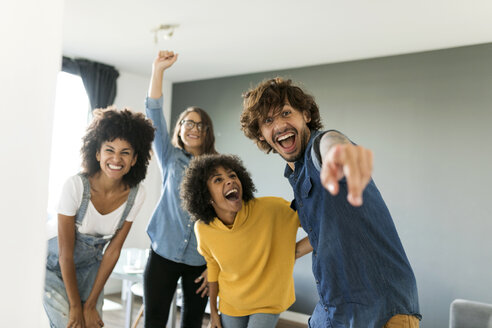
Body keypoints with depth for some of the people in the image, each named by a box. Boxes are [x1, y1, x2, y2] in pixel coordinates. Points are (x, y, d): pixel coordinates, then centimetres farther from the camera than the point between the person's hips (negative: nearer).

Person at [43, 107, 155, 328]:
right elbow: (65, 254, -20)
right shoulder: (75, 186, -27)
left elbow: (113, 250, -9)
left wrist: (91, 304, -8)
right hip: (55, 265, -3)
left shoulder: (136, 195, -17)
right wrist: (76, 307, -14)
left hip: (90, 266, 4)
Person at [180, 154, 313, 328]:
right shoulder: (203, 229, -16)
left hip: (267, 302, -2)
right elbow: (213, 263, 3)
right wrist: (213, 310, 11)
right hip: (231, 305, 3)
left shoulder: (271, 208, -28)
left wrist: (294, 252, -27)